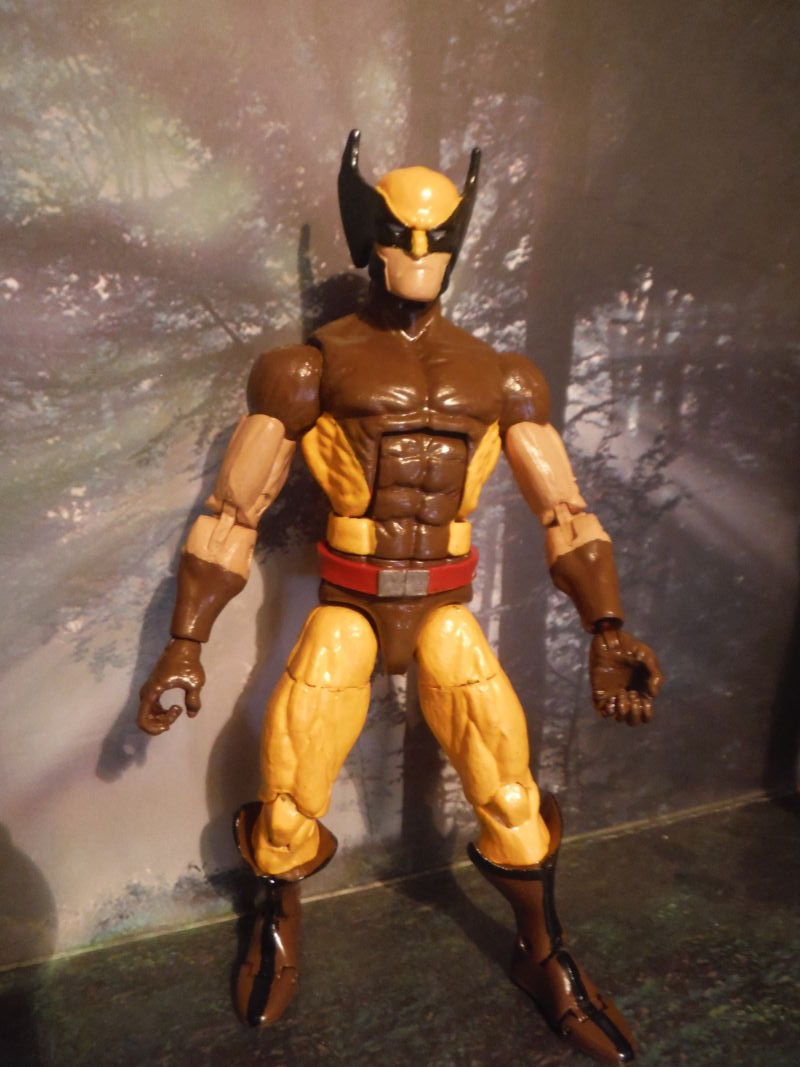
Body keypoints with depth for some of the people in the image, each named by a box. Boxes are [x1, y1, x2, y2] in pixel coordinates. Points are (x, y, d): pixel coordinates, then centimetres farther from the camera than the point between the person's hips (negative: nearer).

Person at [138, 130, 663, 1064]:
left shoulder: (498, 376, 7)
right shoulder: (313, 366, 0)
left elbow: (563, 510, 4)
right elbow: (232, 512, -1)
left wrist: (606, 627, -9)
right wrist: (185, 643, -6)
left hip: (445, 612, 2)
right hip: (346, 611, -1)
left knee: (510, 794, 2)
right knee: (287, 801, -1)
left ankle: (545, 959, 32)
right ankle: (278, 926, 35)